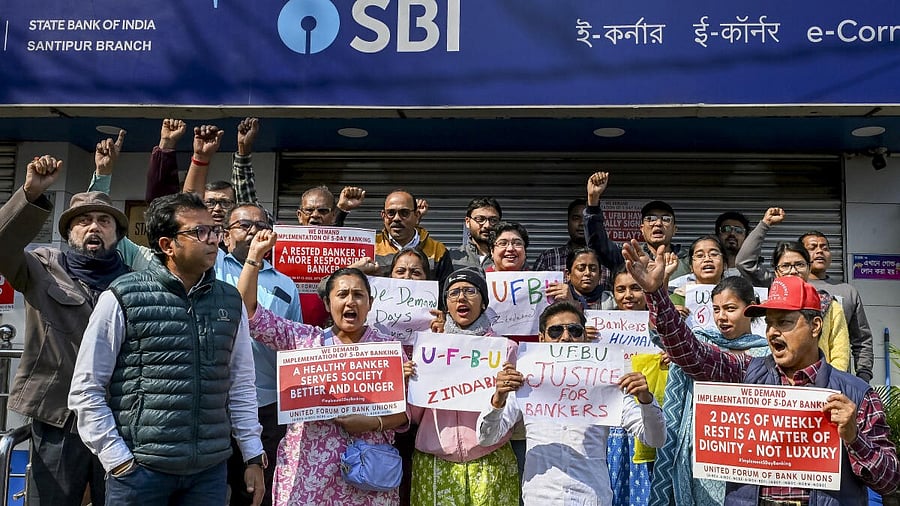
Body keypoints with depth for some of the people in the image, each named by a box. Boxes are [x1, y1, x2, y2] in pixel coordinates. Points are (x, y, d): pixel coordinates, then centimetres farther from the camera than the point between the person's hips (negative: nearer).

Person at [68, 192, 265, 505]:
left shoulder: (230, 302, 6)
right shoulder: (122, 298, -5)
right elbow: (86, 389, -3)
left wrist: (254, 457, 9)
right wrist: (118, 461, -7)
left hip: (211, 469, 4)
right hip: (139, 468, -3)